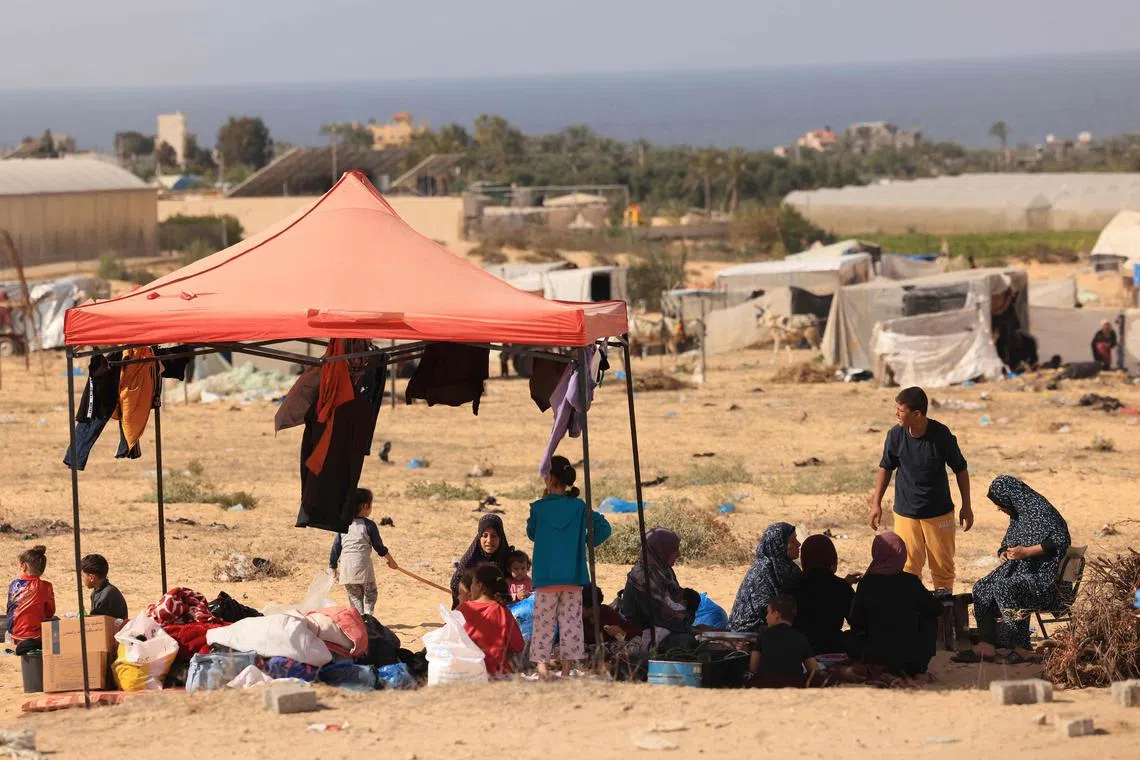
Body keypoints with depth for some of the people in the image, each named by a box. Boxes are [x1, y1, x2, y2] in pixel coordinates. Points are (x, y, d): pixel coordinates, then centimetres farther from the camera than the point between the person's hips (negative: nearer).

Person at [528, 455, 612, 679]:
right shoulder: (579, 506, 1)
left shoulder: (538, 508, -4)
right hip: (573, 577, 2)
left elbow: (532, 534, 12)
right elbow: (603, 527, -1)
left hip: (545, 576, -2)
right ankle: (567, 667, 1)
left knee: (543, 621, 2)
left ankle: (542, 663, -8)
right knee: (570, 620, 5)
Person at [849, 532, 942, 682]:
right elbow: (937, 609, 6)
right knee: (929, 619, 25)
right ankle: (917, 669, 25)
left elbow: (856, 624, 0)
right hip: (912, 657, 0)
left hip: (875, 656, 0)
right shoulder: (910, 582, -7)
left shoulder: (866, 583, -6)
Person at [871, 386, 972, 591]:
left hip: (939, 513, -1)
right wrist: (876, 503, 6)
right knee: (908, 567, 0)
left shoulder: (941, 435, -16)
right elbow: (886, 468, 7)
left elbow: (960, 469, -2)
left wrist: (966, 506, 1)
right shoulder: (895, 435, -10)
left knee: (943, 567, 8)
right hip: (906, 512, 1)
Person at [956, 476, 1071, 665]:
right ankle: (987, 645, -17)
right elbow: (1009, 541, 28)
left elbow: (1060, 540, -22)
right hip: (1020, 569, 10)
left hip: (1043, 575, -10)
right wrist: (1005, 552, 3)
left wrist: (1026, 551, -24)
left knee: (1004, 587, -31)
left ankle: (1022, 648, -25)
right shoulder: (1018, 513, 15)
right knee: (982, 588, -10)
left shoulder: (1040, 511, -14)